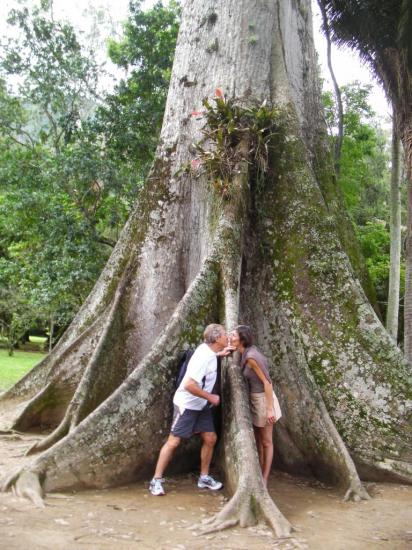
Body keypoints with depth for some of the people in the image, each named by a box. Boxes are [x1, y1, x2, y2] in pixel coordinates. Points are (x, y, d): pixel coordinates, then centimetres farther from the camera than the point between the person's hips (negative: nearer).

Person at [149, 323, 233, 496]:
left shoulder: (207, 349, -1)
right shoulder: (204, 357, -28)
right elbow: (189, 385, -33)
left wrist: (219, 354, 13)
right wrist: (211, 397, -21)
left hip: (201, 405, 9)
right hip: (186, 404, -9)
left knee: (210, 438, 7)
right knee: (173, 441, -5)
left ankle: (204, 478, 20)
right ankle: (156, 481, 4)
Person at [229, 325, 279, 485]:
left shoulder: (251, 356, -25)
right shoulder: (247, 353, 1)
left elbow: (267, 381, -24)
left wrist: (270, 409, -23)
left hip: (263, 400, -9)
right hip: (255, 399, 9)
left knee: (266, 442, 4)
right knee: (258, 440, 16)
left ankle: (264, 481, 14)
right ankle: (260, 476, 26)